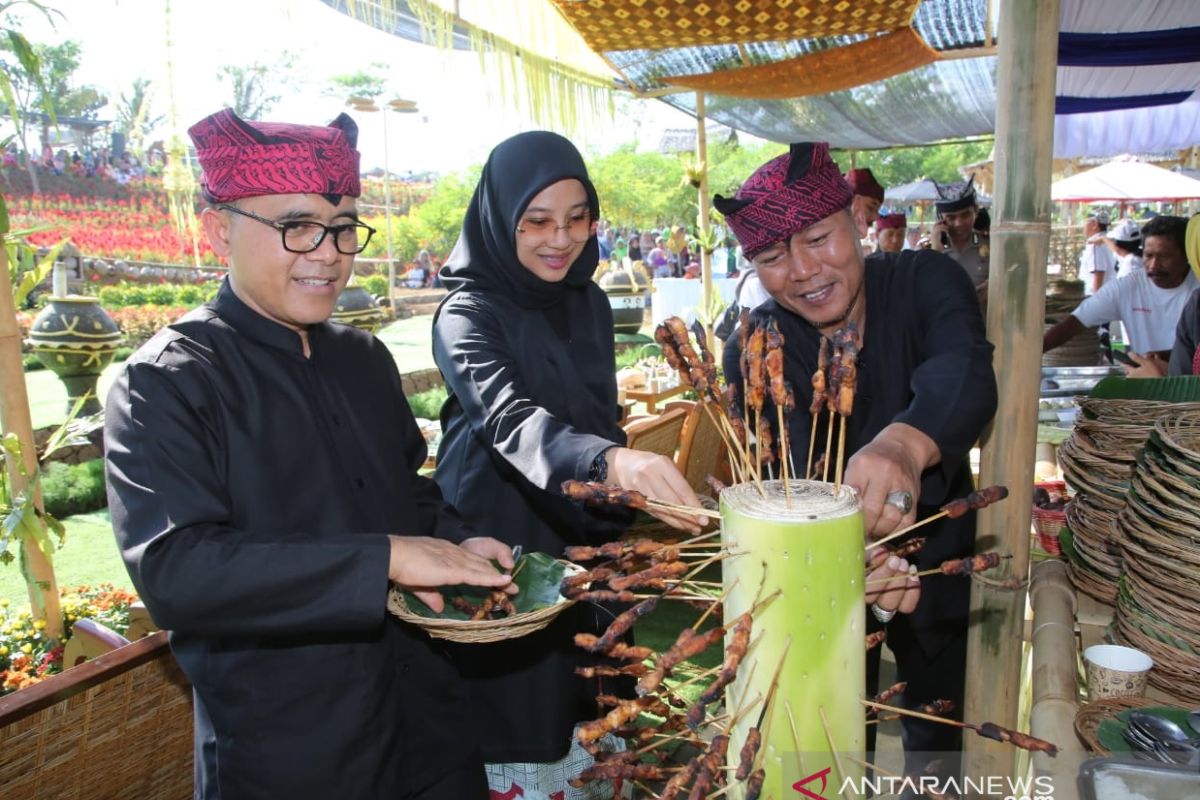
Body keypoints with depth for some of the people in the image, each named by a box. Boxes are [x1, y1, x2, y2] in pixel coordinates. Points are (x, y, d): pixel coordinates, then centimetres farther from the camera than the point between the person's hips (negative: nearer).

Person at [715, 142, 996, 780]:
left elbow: (964, 373, -37)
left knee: (939, 731, 22)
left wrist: (906, 443, -60)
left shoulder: (926, 282, -16)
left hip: (939, 564, 1)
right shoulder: (752, 350, -16)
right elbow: (793, 475, -30)